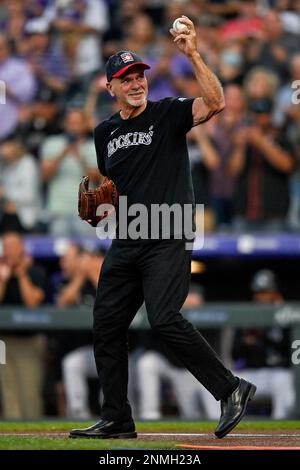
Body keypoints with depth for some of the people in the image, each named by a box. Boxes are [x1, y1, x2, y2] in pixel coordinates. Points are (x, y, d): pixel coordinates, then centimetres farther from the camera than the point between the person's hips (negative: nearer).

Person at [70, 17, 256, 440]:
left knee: (164, 320, -21)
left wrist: (193, 54, -28)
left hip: (168, 241, -7)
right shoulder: (105, 132, 16)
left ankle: (231, 389, -11)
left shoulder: (167, 114, -1)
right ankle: (116, 420, 14)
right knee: (106, 325, 5)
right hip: (125, 243, 7)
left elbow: (215, 103, -19)